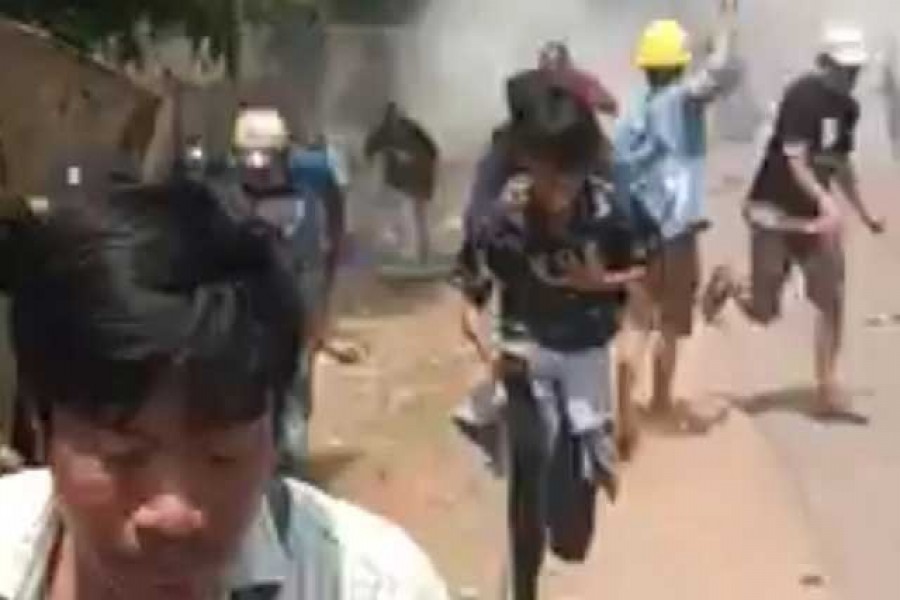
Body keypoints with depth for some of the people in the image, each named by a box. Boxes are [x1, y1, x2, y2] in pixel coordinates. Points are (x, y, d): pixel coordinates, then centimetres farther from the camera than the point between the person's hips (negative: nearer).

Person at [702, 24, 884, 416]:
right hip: (775, 211, -7)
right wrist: (826, 200, -40)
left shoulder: (847, 107, 7)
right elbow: (796, 162, -26)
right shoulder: (803, 96, -18)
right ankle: (728, 284, 32)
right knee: (763, 312, -1)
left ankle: (827, 389, 8)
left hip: (814, 214, 7)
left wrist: (863, 212, 24)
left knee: (833, 300, -1)